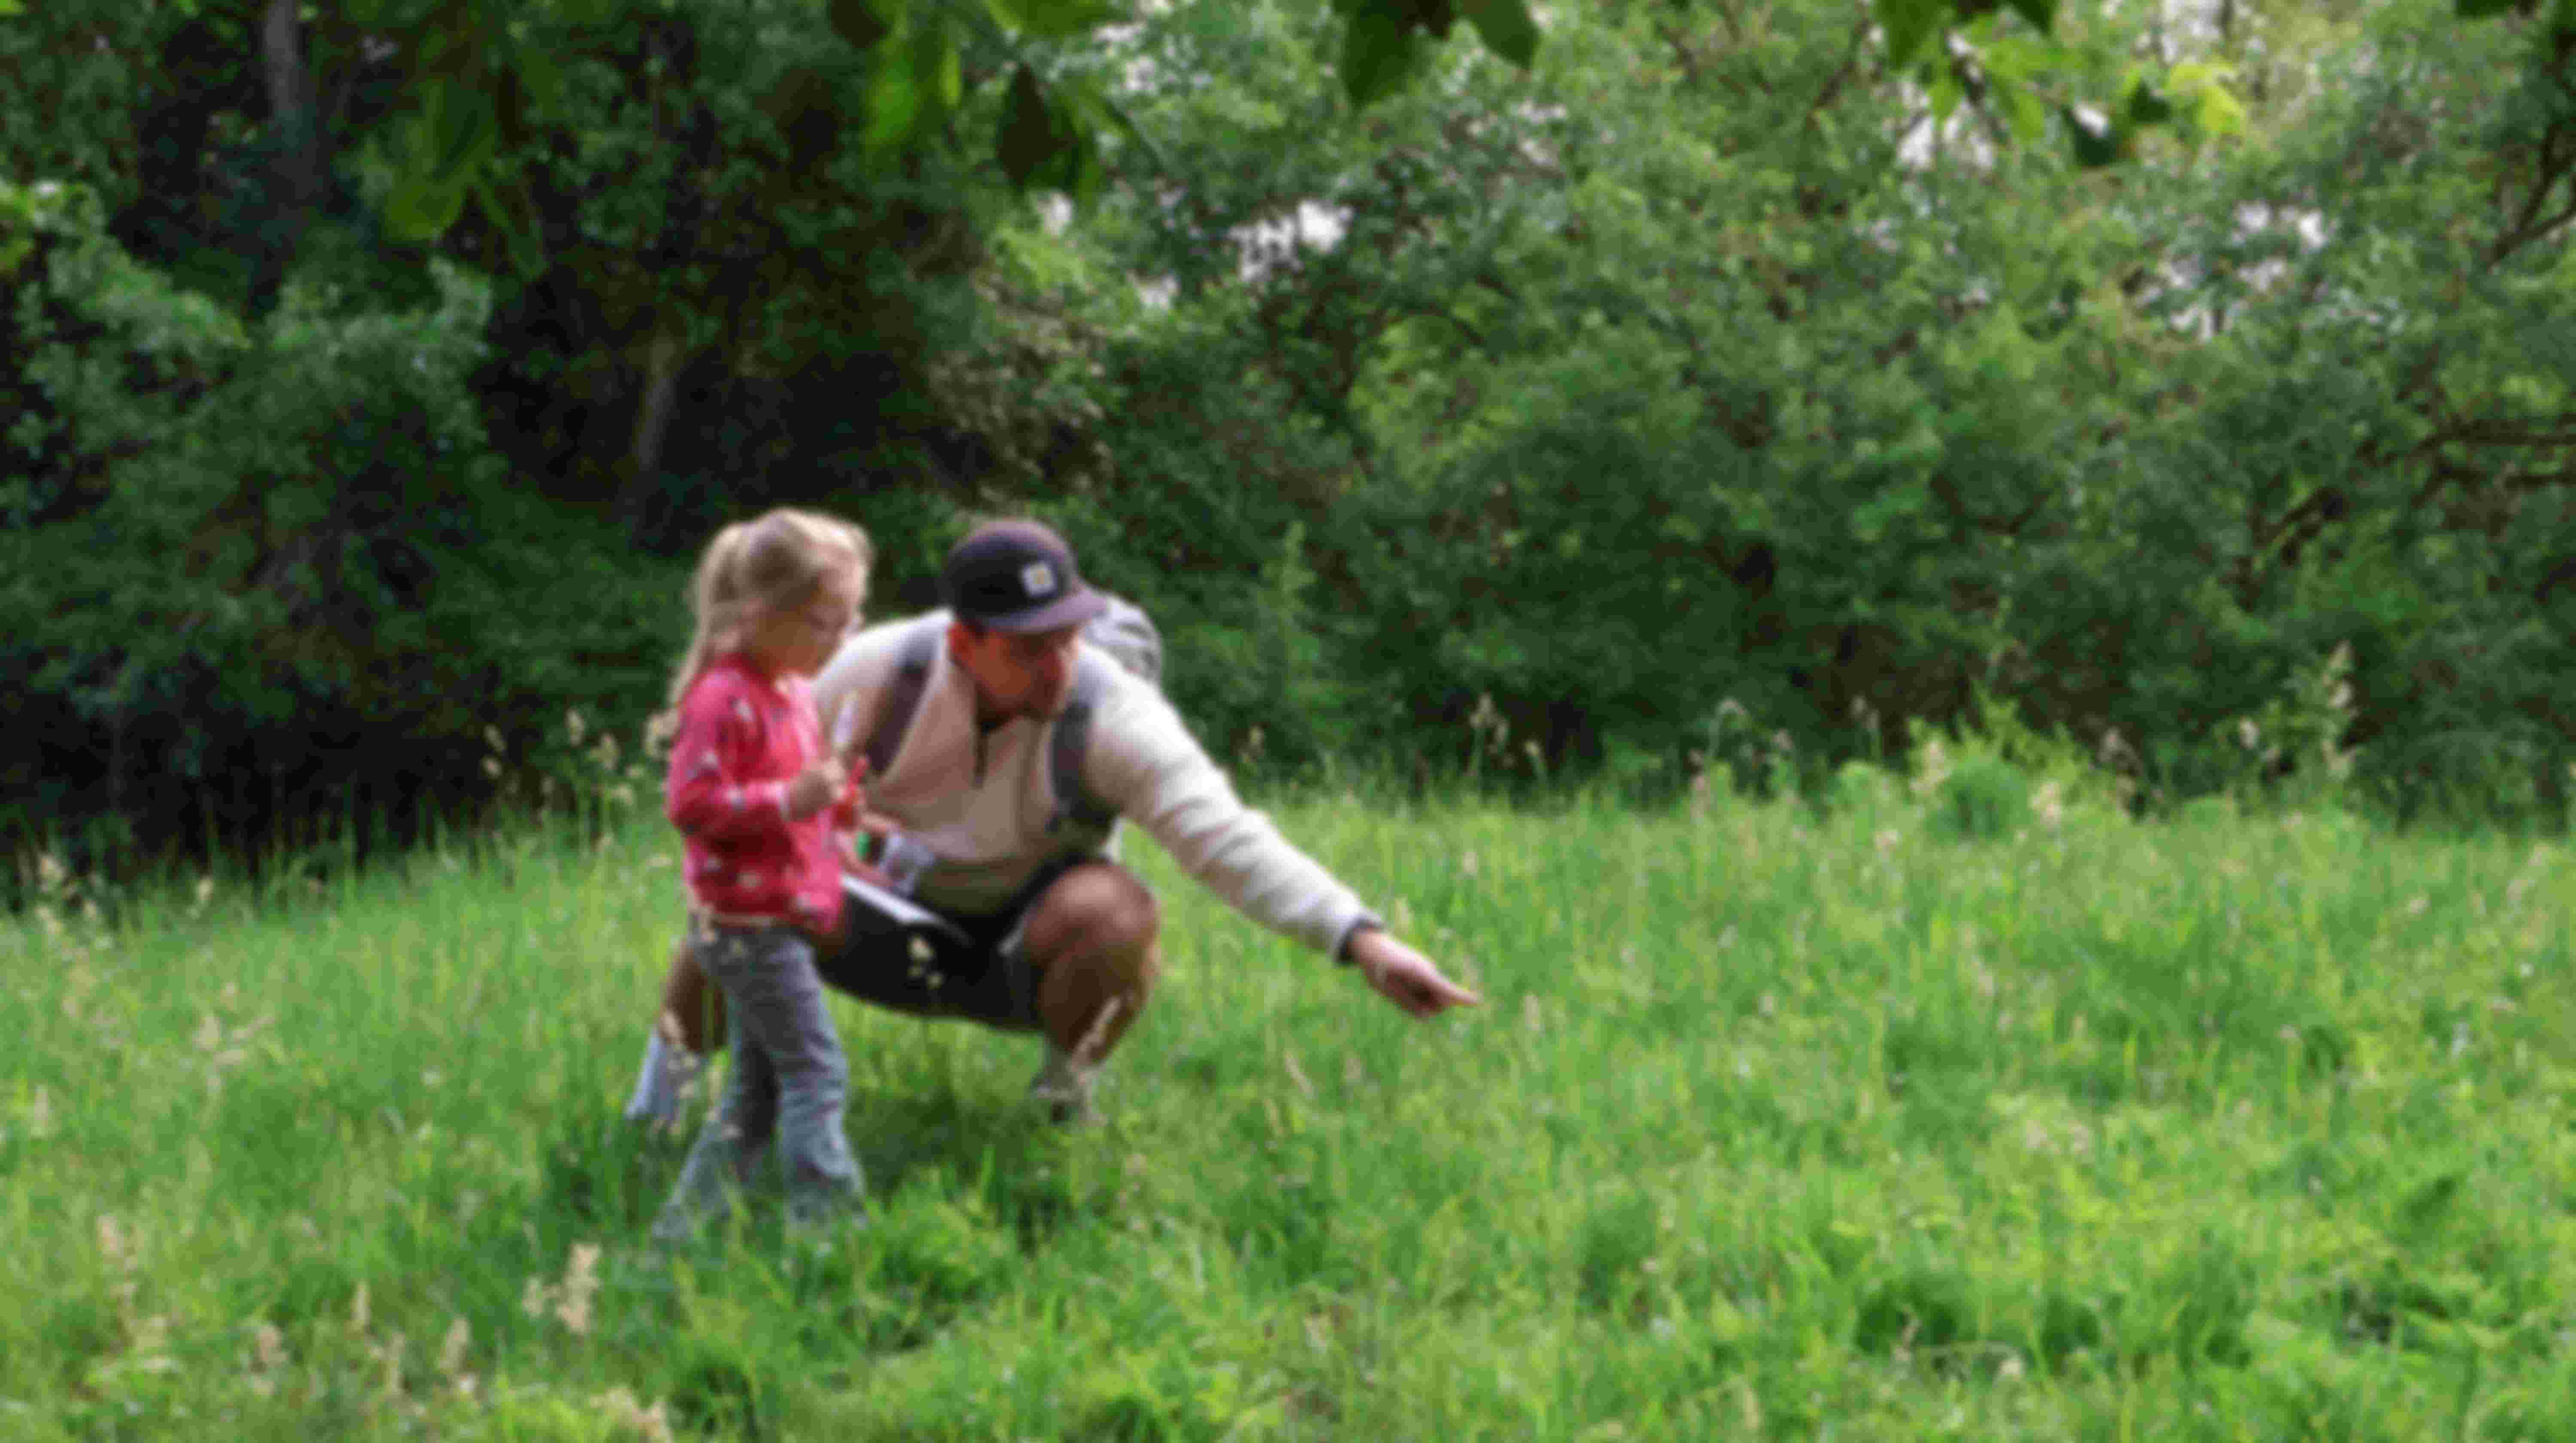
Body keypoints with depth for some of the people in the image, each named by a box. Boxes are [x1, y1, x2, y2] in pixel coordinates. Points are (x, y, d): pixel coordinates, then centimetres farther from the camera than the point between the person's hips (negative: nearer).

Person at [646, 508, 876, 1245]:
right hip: (748, 924, -10)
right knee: (815, 1072, -10)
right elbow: (690, 802, -22)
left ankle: (684, 1223, 20)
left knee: (760, 1087, 14)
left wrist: (839, 798, 9)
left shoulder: (794, 692, 13)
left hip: (786, 919, 10)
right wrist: (789, 801, -27)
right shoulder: (723, 700, -18)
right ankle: (826, 1221, -8)